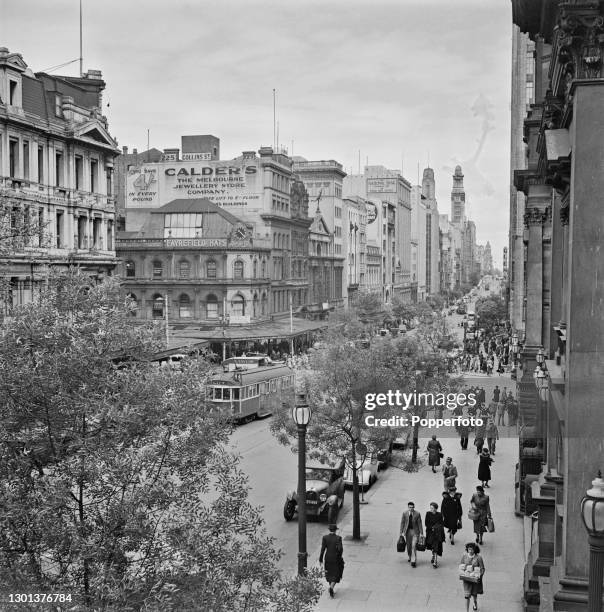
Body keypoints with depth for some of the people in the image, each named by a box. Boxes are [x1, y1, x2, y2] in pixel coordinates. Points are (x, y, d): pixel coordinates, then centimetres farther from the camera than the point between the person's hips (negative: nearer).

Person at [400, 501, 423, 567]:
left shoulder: (417, 514, -9)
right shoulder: (405, 513, -4)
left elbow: (420, 523, -4)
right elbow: (402, 523, 2)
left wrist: (421, 533, -4)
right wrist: (401, 532, 1)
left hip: (415, 531, -3)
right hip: (407, 531, 3)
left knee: (414, 546, -11)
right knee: (408, 546, 13)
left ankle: (413, 561, -7)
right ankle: (410, 557, 35)